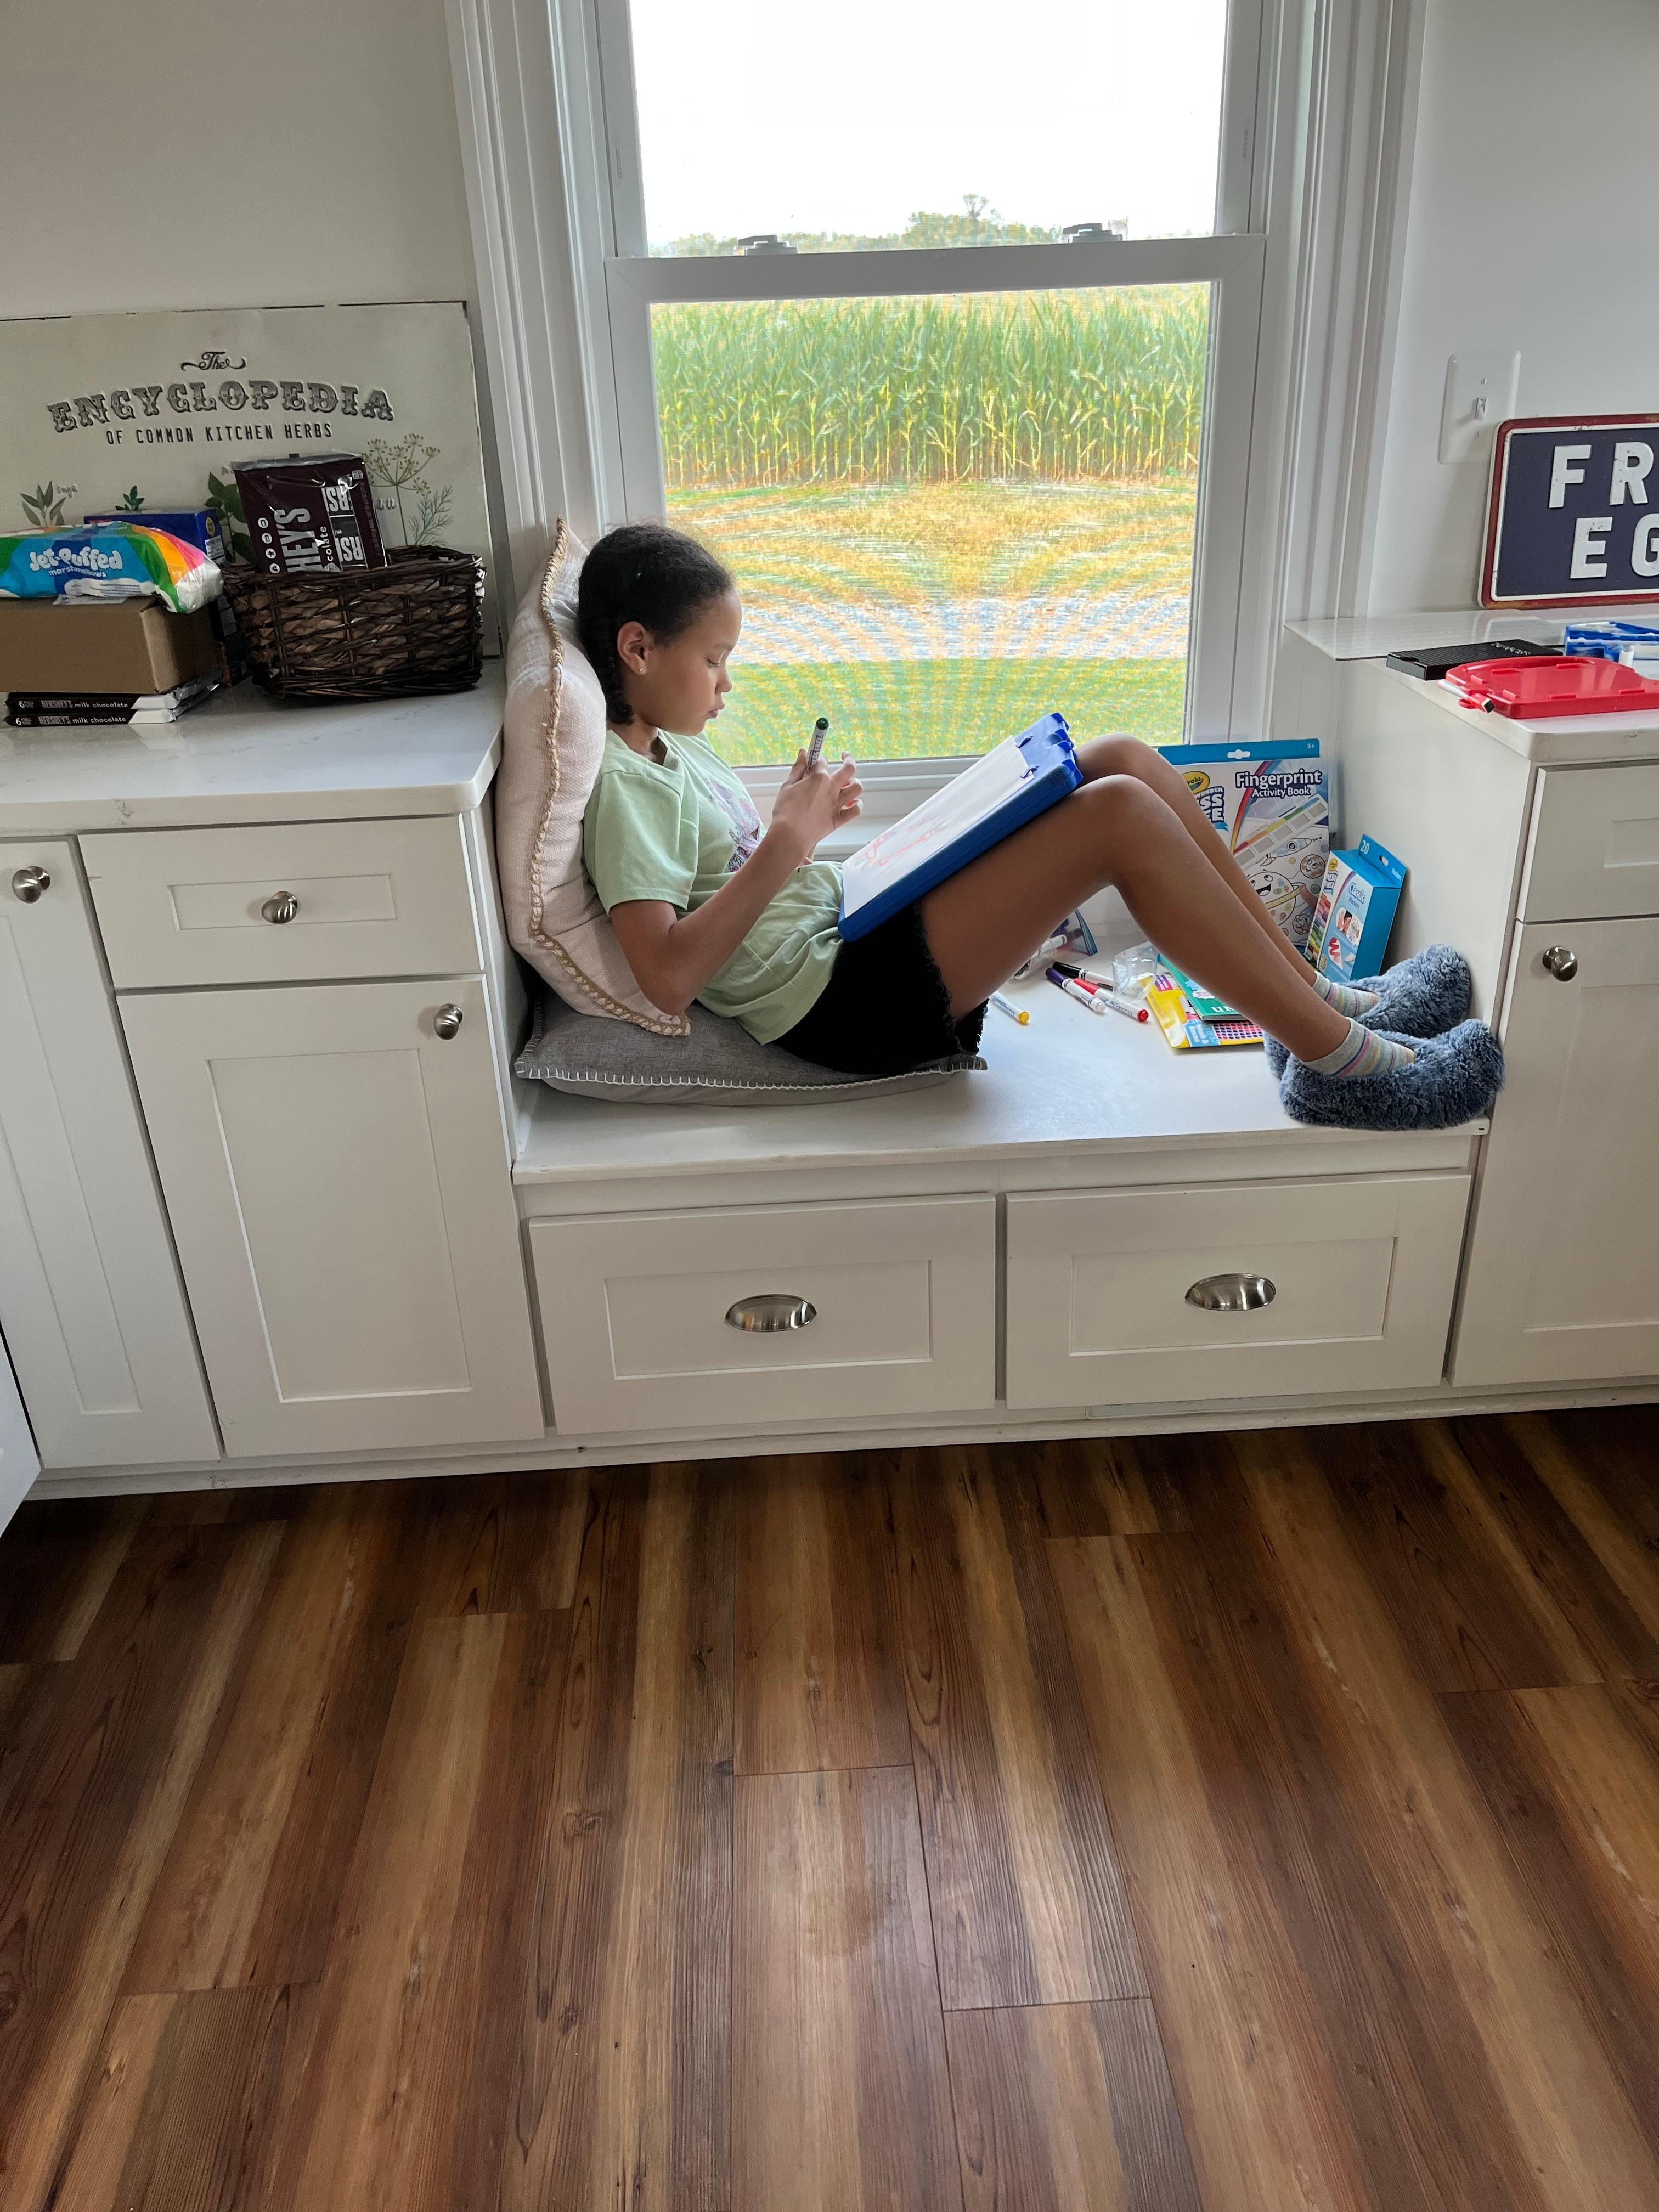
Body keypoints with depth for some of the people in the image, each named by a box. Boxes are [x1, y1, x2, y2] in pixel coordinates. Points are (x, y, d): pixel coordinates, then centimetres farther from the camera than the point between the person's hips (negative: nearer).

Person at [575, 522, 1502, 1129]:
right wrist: (786, 843, -18)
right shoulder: (621, 785, -11)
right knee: (1121, 815, -23)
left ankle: (1315, 995, 5)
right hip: (847, 1001, -10)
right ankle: (1337, 1058, -11)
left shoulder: (669, 744, 18)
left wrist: (800, 818, 8)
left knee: (1126, 759, 1)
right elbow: (669, 976, -23)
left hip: (862, 926, 10)